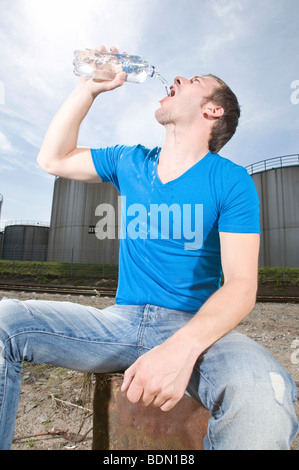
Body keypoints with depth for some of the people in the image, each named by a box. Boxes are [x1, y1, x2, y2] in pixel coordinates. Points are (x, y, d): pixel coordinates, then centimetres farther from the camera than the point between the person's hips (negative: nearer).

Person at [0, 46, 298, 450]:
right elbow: (53, 159, 16)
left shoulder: (231, 182, -4)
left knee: (263, 392, -34)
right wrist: (90, 87, 10)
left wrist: (183, 346, -31)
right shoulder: (130, 163, 10)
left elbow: (241, 285, -12)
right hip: (121, 320, 4)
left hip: (193, 325, -2)